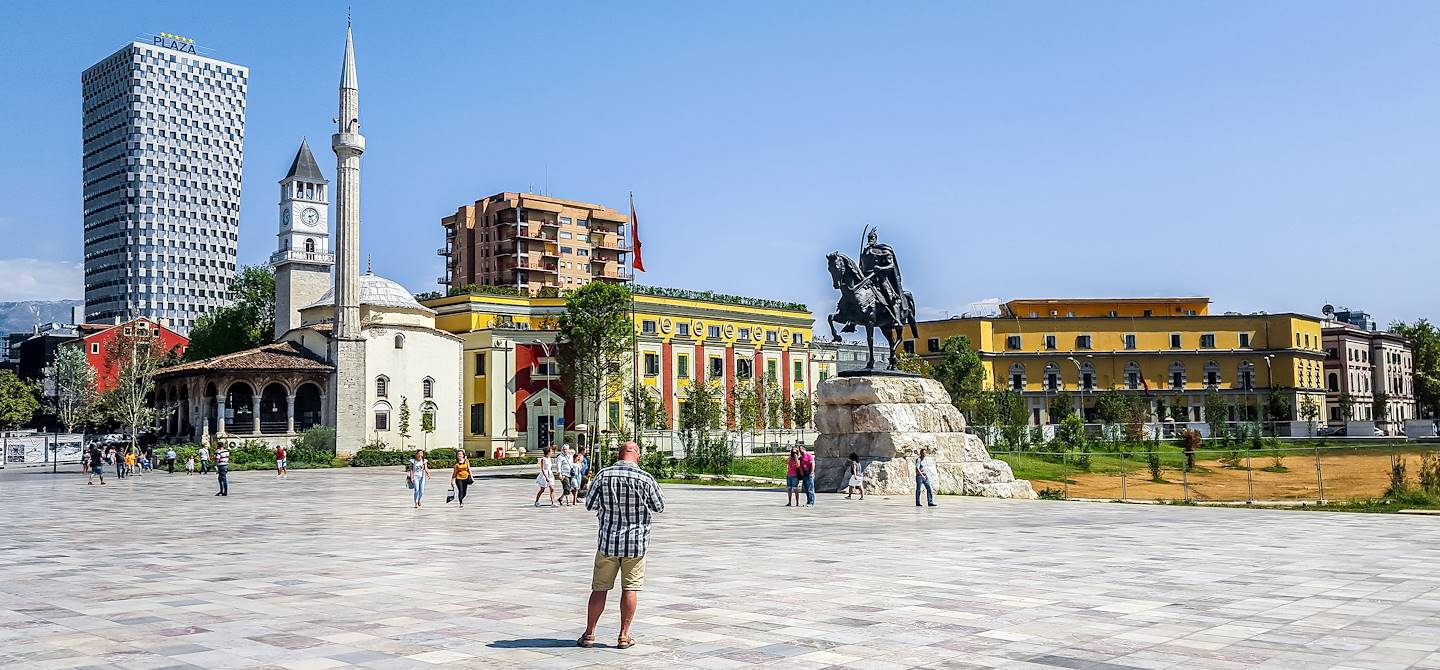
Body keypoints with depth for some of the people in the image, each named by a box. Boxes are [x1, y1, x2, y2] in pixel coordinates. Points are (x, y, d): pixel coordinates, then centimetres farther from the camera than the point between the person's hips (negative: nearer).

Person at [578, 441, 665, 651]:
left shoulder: (603, 475, -5)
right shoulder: (645, 478, -9)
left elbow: (590, 504, 3)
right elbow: (660, 507, 2)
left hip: (608, 541, 1)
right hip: (636, 542, -1)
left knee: (599, 588, 10)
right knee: (630, 589, 6)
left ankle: (589, 634, 15)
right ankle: (624, 636, 8)